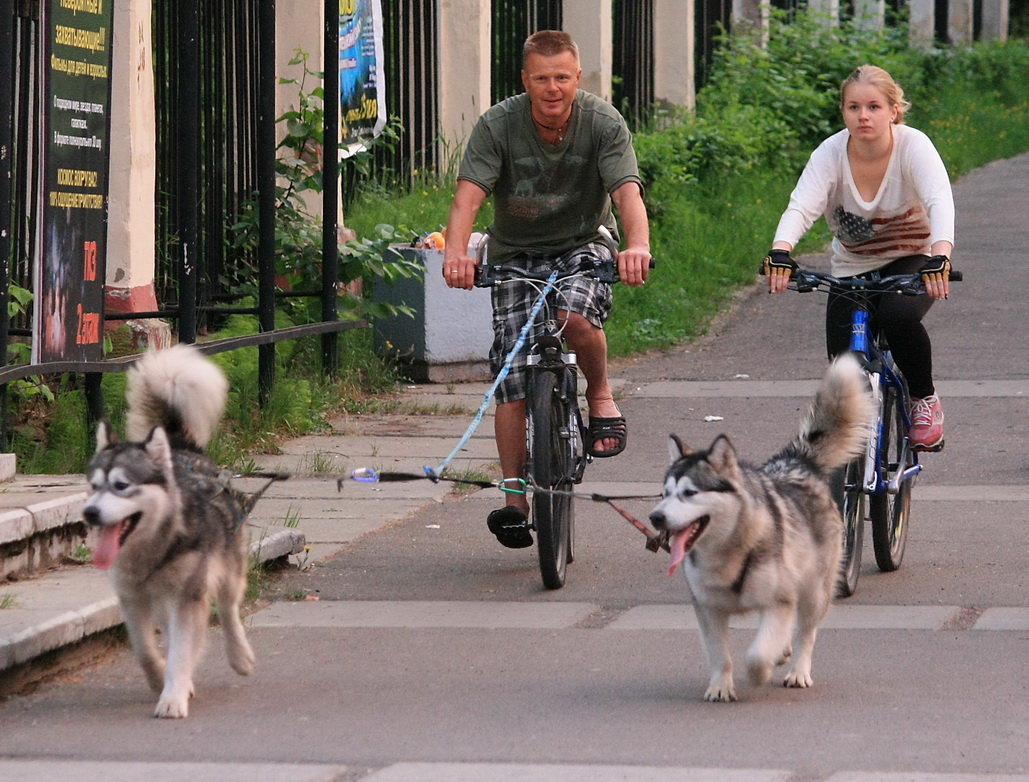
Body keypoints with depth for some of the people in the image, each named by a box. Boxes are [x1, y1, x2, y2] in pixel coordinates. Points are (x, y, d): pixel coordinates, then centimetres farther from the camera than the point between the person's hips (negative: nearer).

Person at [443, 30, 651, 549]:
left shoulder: (603, 123, -16)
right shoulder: (497, 126, -16)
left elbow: (627, 192, -28)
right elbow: (468, 194, -27)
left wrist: (637, 245, -50)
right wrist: (456, 251, -48)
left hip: (583, 244, -1)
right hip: (516, 252, 1)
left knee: (575, 315, -34)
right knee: (513, 381, -9)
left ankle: (600, 395, -4)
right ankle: (513, 497, -4)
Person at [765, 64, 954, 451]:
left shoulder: (913, 146, -21)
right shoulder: (830, 154, -17)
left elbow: (940, 201, -36)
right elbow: (801, 206, -31)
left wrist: (940, 256, -56)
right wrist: (780, 252, -52)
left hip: (911, 263, -2)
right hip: (851, 271, 2)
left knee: (898, 316, -35)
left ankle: (925, 400, -8)